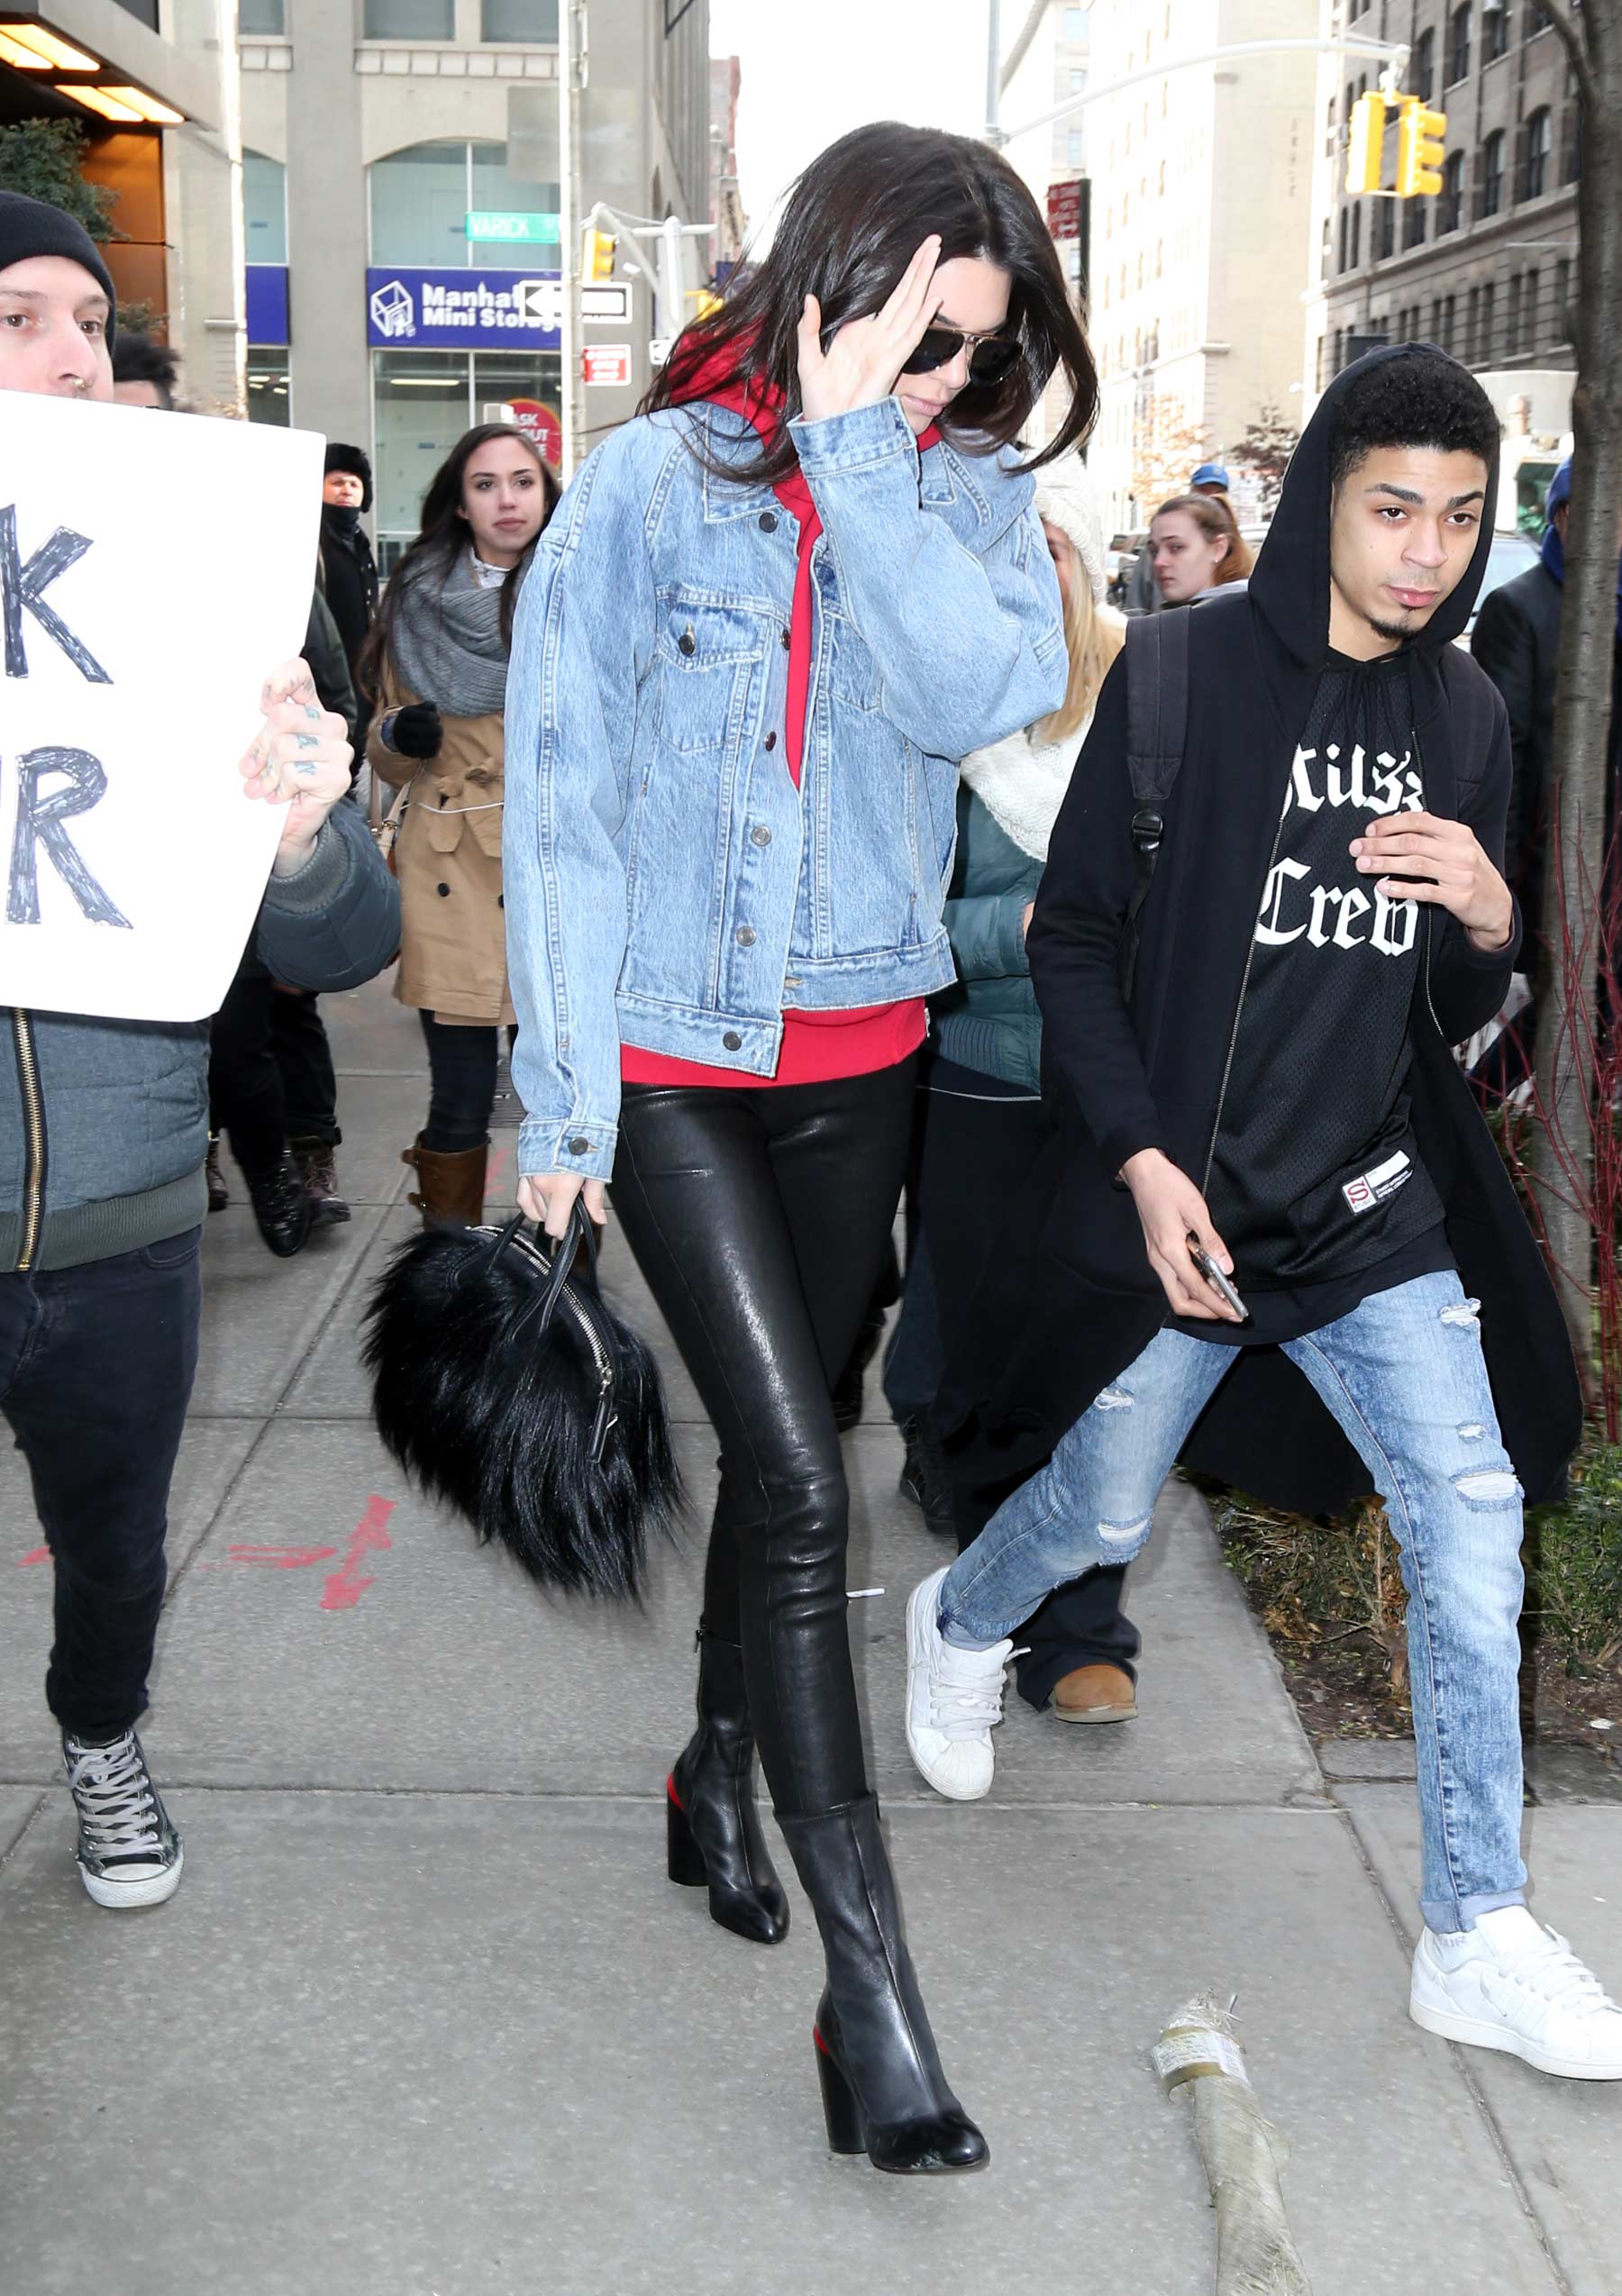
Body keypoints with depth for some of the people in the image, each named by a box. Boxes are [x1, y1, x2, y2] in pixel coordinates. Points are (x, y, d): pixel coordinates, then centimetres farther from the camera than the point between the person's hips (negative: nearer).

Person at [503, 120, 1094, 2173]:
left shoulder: (967, 488, 2)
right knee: (801, 1481, -10)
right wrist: (564, 1097, -8)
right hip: (673, 1058, -4)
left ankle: (718, 1772, 40)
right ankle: (867, 1984, -3)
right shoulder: (652, 485, -8)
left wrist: (864, 457, -19)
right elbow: (563, 798, -7)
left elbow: (988, 692, -18)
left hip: (861, 1053, 4)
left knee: (784, 1447, 16)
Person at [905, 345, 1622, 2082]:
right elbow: (1073, 941, -6)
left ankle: (1475, 1940, 8)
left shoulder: (1464, 711, 6)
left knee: (1473, 1527, -5)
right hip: (1180, 1202, -3)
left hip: (1378, 1212, 4)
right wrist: (1142, 1162, -14)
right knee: (1102, 1513, 12)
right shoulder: (1191, 670, -9)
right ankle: (960, 1625, 48)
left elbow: (1456, 1012, 12)